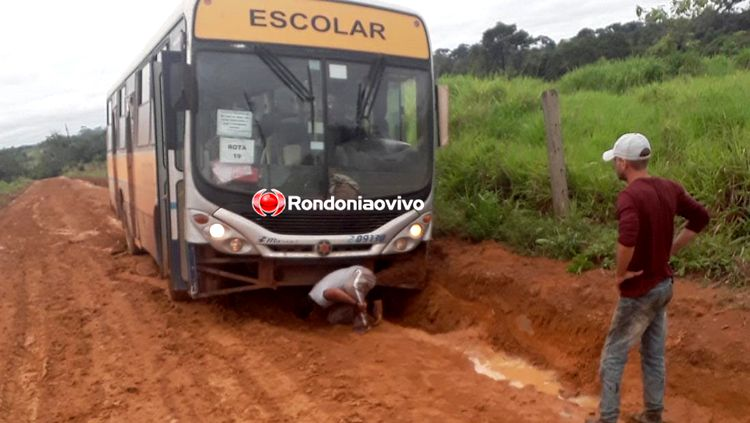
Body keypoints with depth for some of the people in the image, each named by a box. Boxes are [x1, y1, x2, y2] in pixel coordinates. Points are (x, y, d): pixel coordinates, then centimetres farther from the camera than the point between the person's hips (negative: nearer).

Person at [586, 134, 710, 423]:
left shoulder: (629, 196, -24)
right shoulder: (669, 188, 1)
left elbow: (628, 239, -40)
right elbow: (700, 218, 11)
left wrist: (620, 273, -23)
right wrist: (670, 251, 10)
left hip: (638, 291, -8)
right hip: (663, 285, 8)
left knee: (613, 356, 8)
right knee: (654, 355, 20)